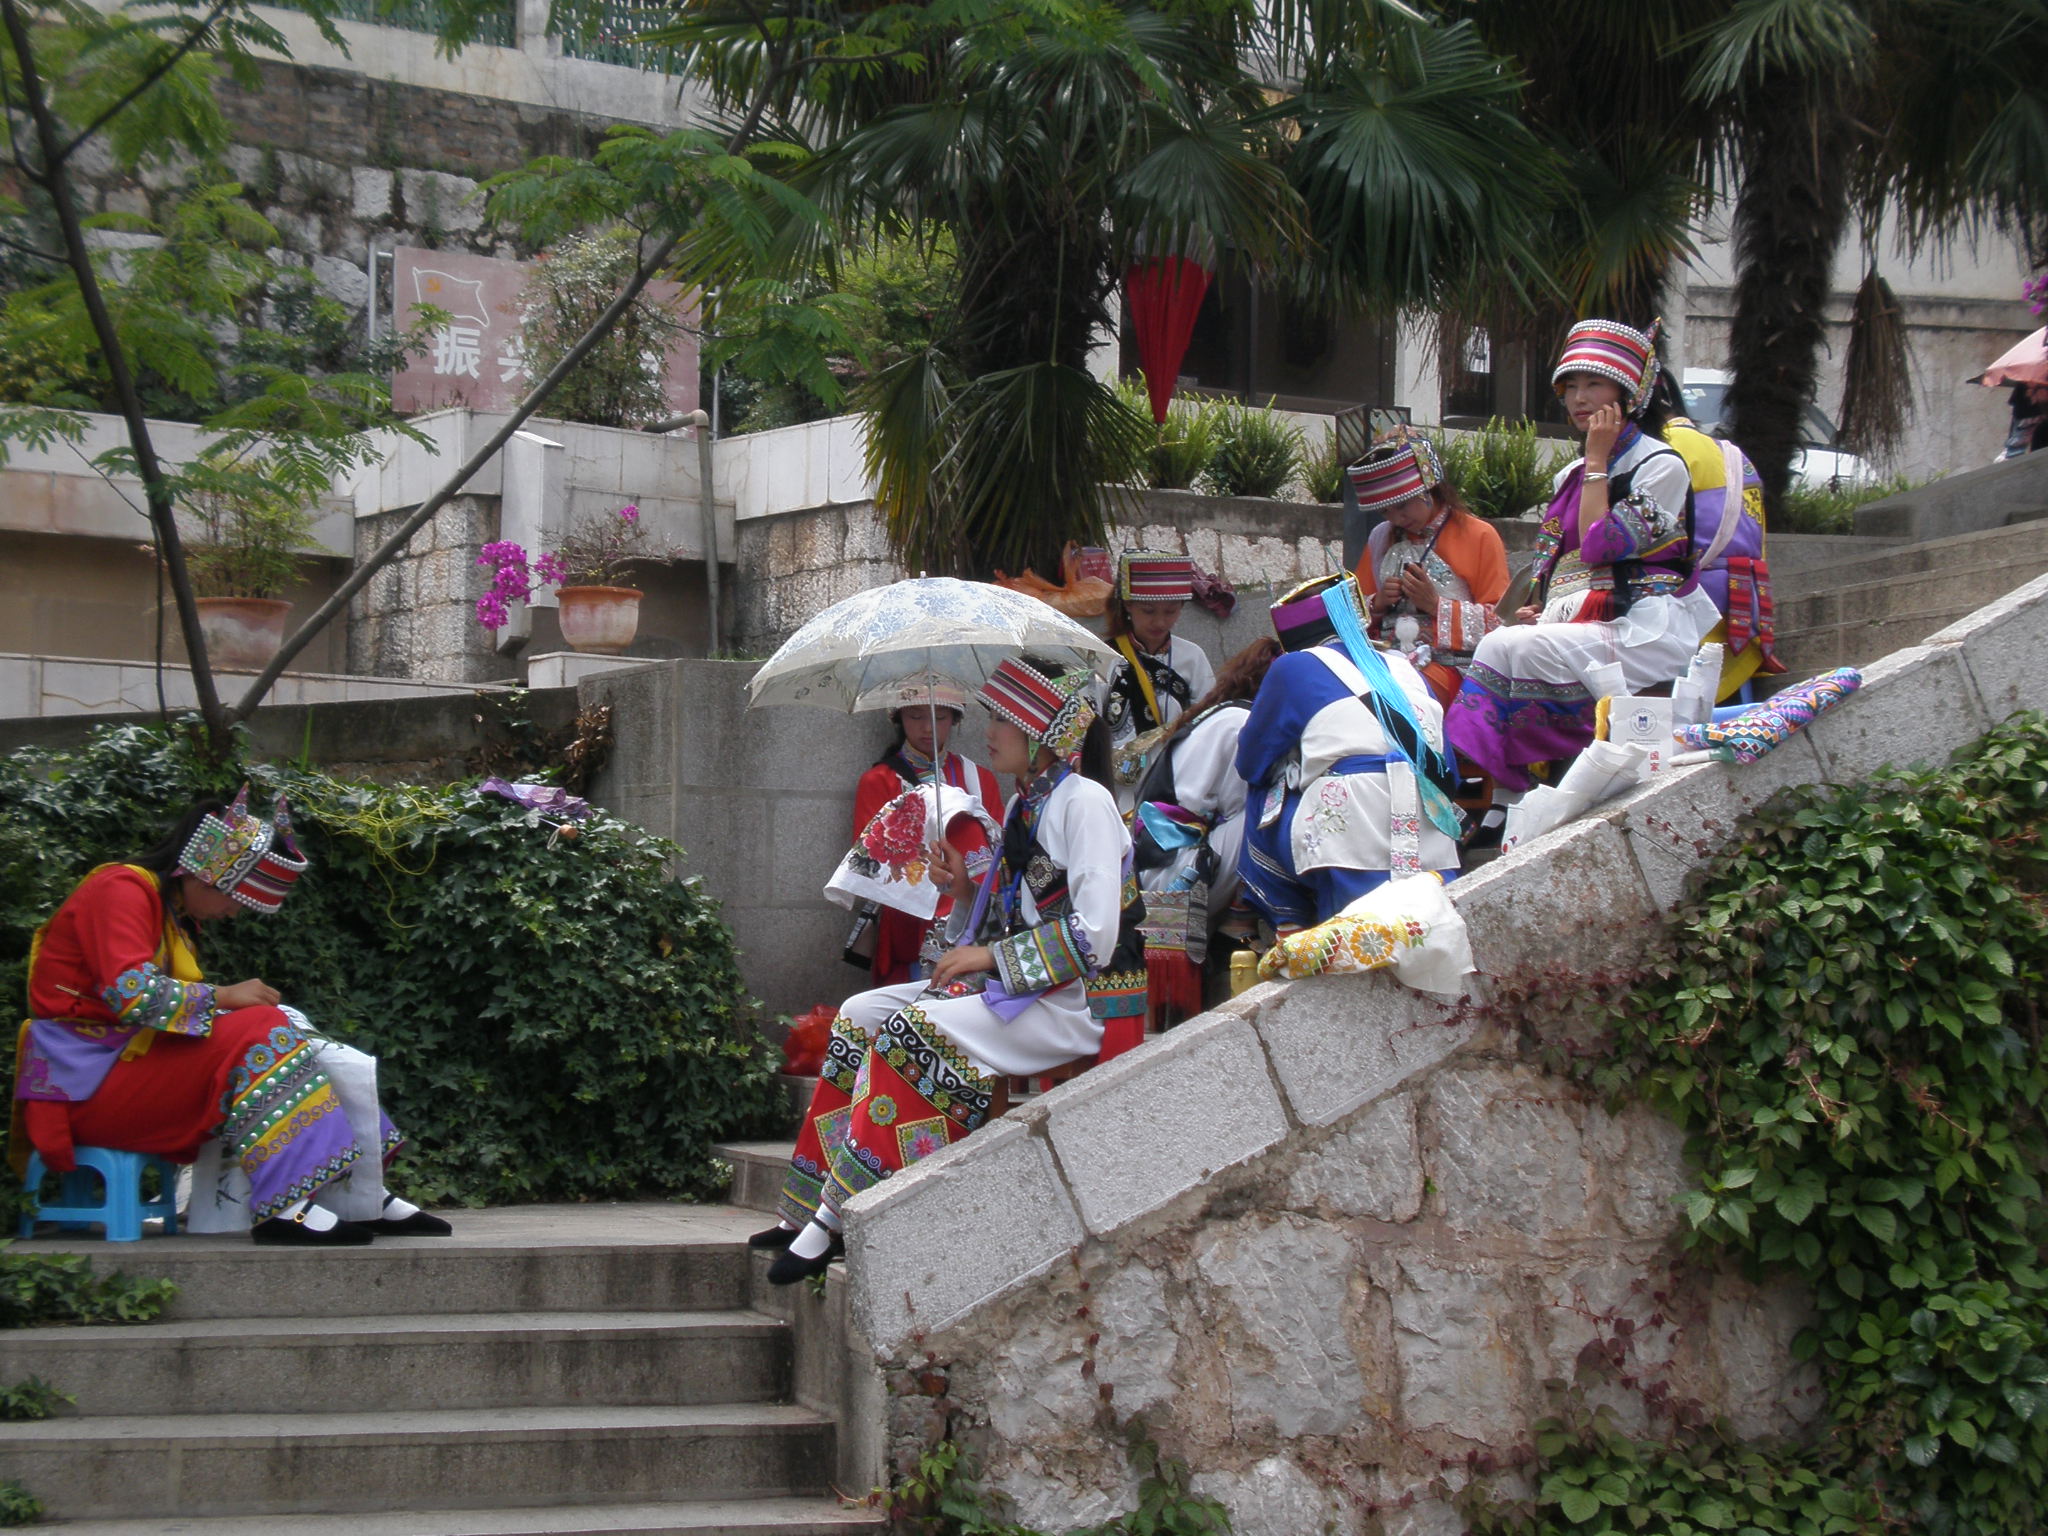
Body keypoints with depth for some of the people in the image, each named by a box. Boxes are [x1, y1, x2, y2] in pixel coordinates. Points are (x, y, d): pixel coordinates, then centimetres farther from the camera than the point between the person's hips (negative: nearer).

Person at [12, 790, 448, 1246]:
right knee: (258, 1036, -25)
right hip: (88, 1078, -10)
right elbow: (129, 993, -25)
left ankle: (362, 1198, -8)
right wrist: (222, 996, -16)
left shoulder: (173, 914, 20)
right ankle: (283, 1204, -31)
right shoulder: (121, 889, -11)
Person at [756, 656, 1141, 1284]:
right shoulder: (1022, 806, 20)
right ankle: (810, 1207, -9)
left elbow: (1094, 935, -19)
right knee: (860, 1013, -4)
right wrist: (966, 892, 2)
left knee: (907, 1030, -26)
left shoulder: (1083, 802, -9)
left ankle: (830, 1222, -26)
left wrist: (992, 956, -14)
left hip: (1069, 1002, -9)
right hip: (1011, 990, 9)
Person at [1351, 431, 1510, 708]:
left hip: (1447, 665, -5)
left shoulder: (1479, 536, 4)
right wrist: (1377, 604, 1)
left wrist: (1435, 605, -10)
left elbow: (1501, 621, 0)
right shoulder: (1382, 538, 21)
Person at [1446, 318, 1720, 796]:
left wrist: (1598, 460, -6)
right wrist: (1541, 611, 4)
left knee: (1503, 648, -25)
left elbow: (1602, 546, -14)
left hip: (1641, 632, -7)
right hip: (1577, 628, 7)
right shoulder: (1571, 476, 21)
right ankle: (1505, 802, -27)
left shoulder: (1662, 466, -2)